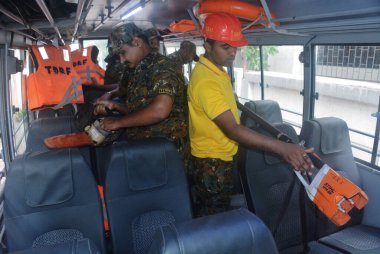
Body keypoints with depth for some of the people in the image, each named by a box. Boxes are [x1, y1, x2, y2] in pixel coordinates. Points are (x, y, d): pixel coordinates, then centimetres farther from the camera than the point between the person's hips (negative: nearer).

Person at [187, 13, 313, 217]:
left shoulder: (215, 70, 5)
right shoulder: (206, 81, -29)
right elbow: (232, 130, -35)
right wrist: (281, 148, -40)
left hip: (220, 159, 10)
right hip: (211, 165, -10)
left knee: (216, 217, 27)